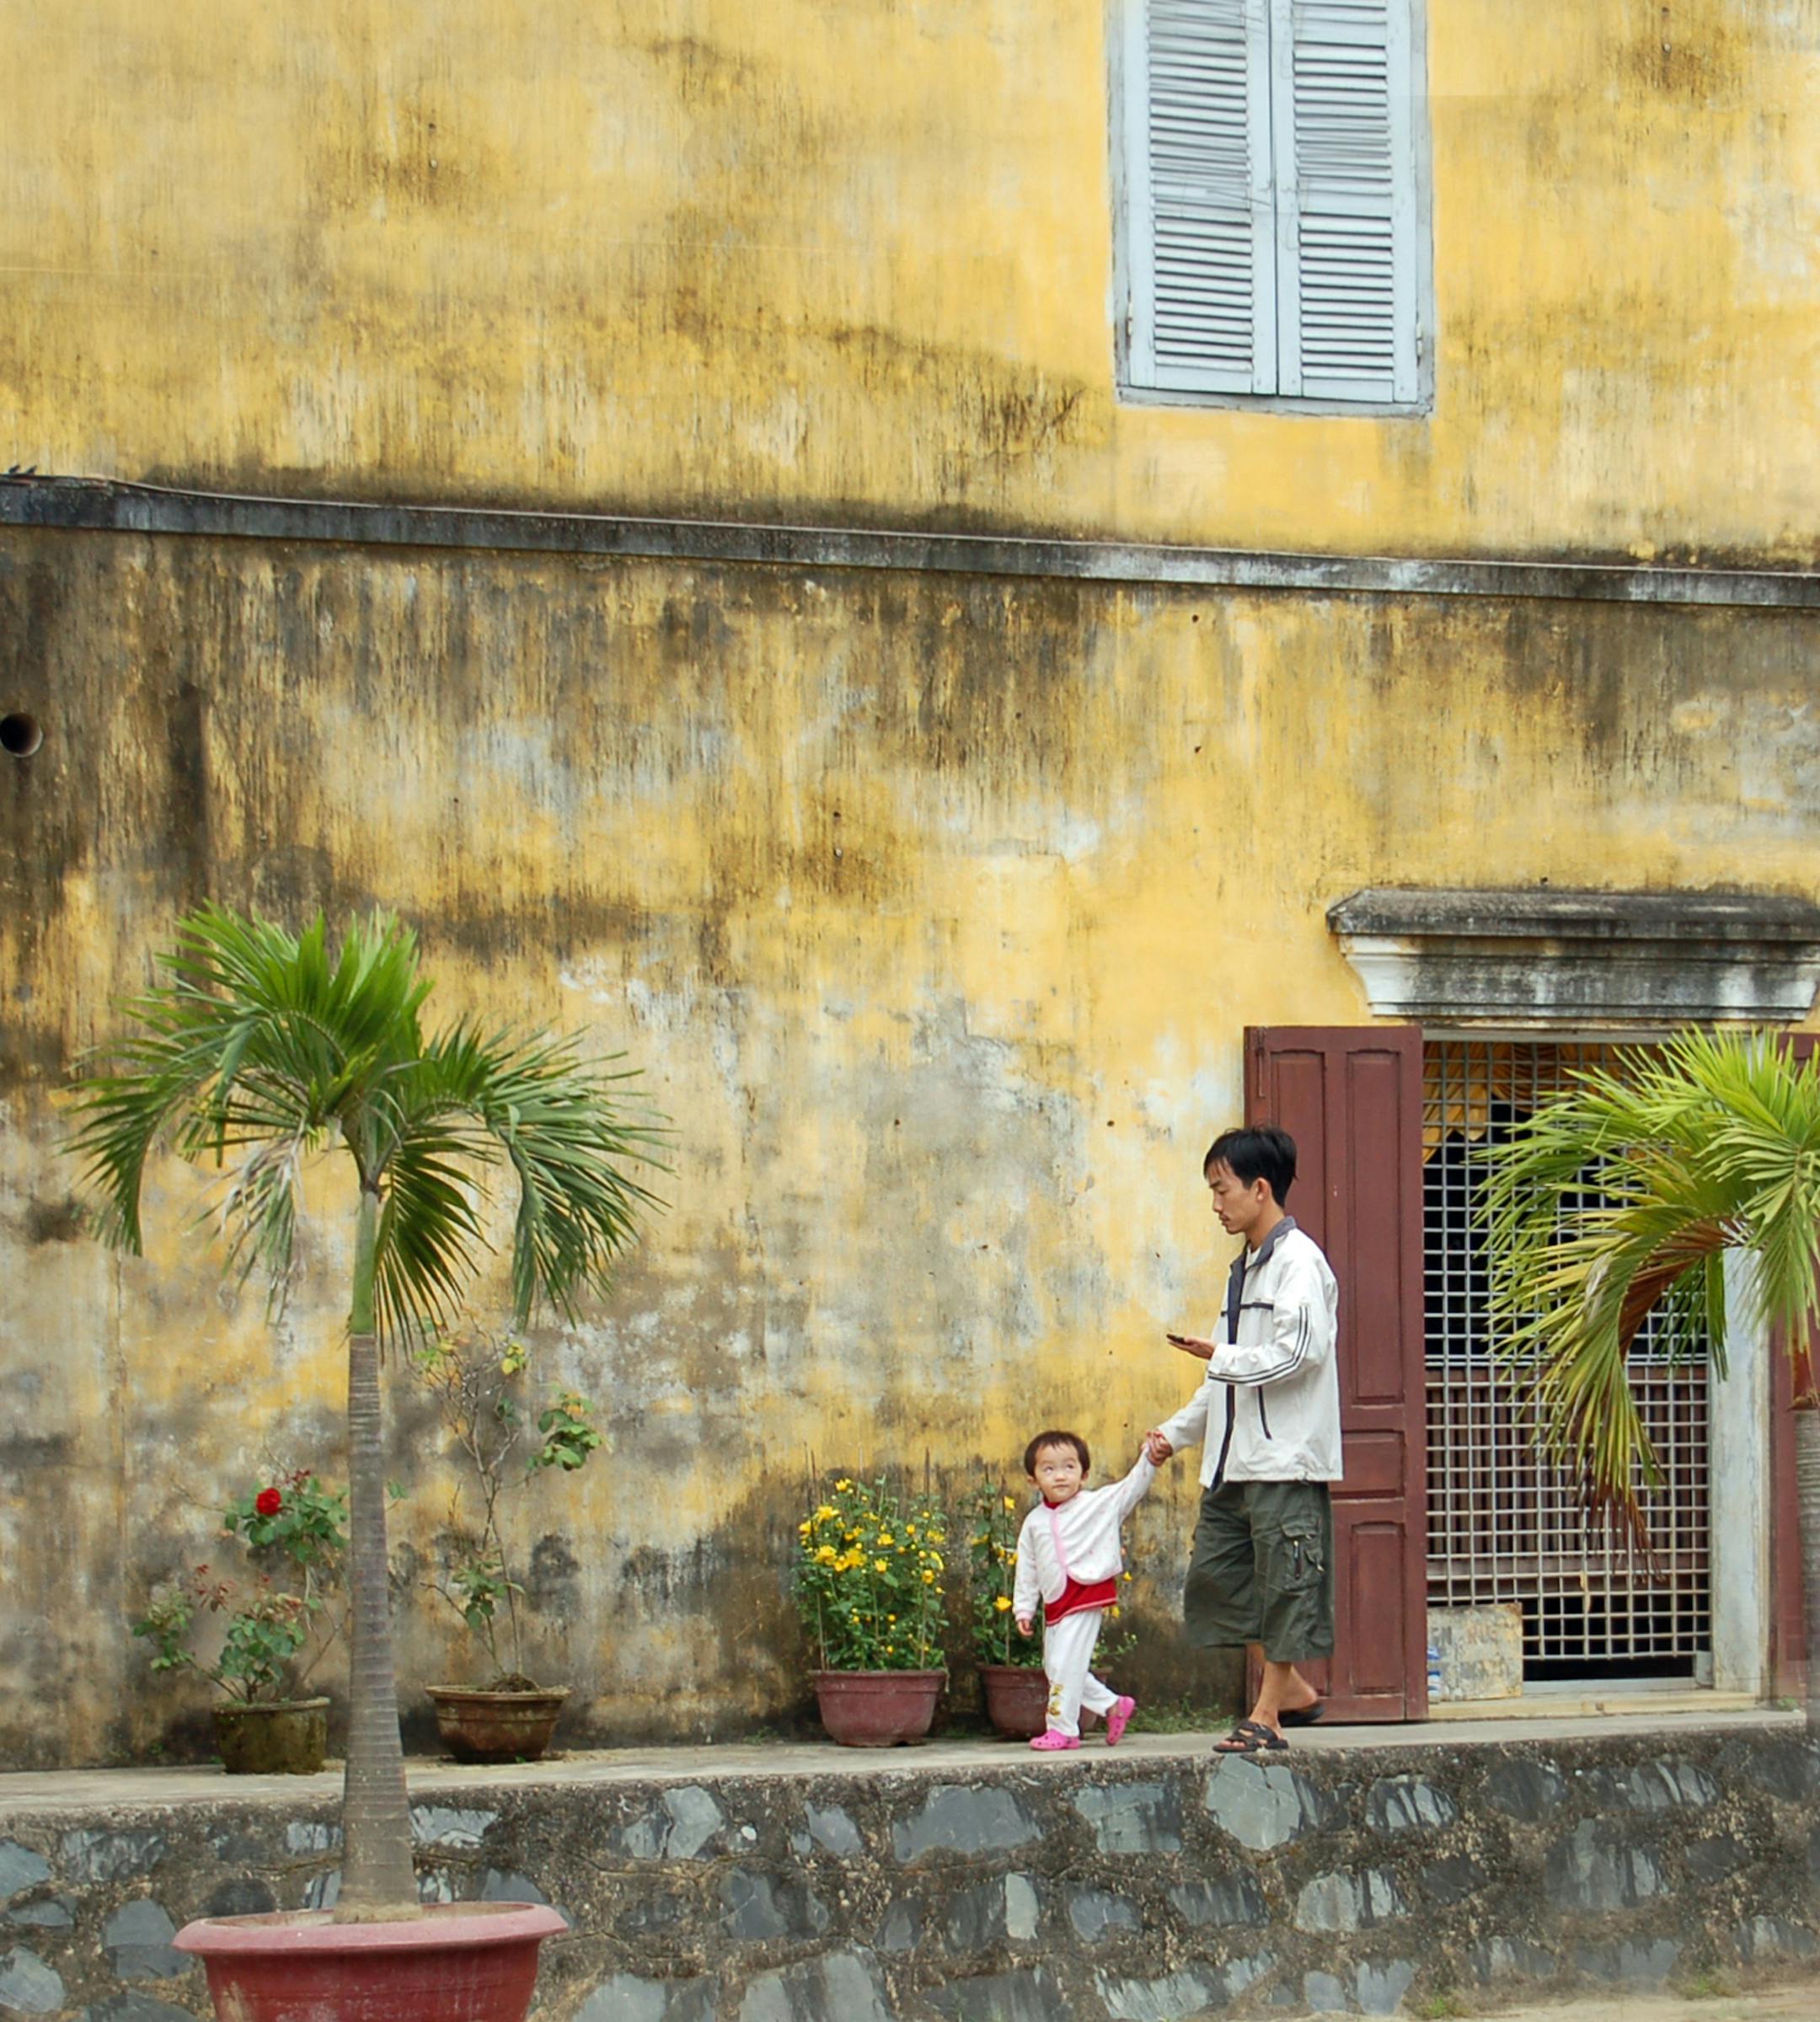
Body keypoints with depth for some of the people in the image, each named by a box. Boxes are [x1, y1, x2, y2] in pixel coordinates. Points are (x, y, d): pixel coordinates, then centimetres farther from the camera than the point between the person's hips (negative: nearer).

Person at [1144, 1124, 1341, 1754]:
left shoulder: (1299, 1261, -9)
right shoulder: (1245, 1268, 19)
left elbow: (1297, 1353, -20)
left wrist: (1219, 1356, -12)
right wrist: (1177, 1430, 21)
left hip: (1287, 1457, -10)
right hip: (1235, 1456, 10)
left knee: (1285, 1582, -3)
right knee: (1215, 1572, 8)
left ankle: (1268, 1713, 1)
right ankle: (1290, 1689, 17)